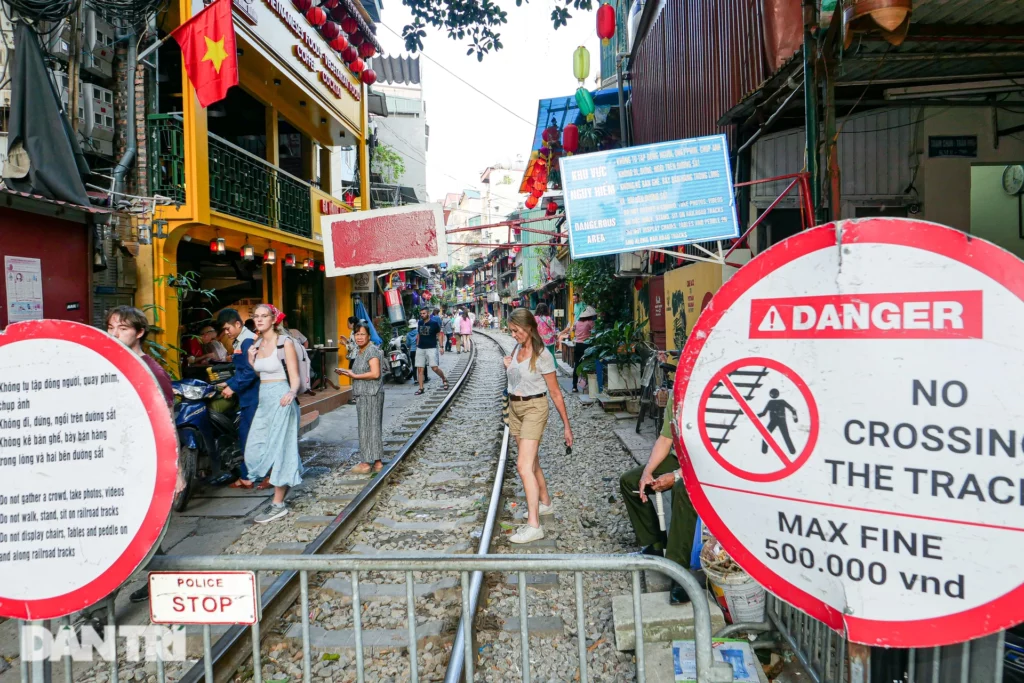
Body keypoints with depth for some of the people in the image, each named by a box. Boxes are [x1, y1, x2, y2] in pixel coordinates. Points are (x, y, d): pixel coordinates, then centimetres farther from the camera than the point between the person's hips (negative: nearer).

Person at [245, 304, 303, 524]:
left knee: (278, 448, -4)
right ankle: (282, 484, 26)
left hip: (281, 399, -7)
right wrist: (250, 360, 1)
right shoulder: (257, 344, 11)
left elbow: (294, 377, -11)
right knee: (255, 451, 6)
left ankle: (279, 504, 4)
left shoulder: (285, 342, -8)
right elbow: (257, 374, 18)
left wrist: (292, 393, -31)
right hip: (263, 399, 7)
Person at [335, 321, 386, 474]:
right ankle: (377, 461, 15)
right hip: (363, 395, 9)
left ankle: (366, 463, 0)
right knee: (373, 427, 10)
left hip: (371, 395, -9)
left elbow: (375, 374, -21)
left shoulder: (372, 350, -12)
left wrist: (354, 376, -15)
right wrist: (348, 373, 10)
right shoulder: (360, 351, 17)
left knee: (368, 427, -5)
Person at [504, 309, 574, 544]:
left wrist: (566, 425, -10)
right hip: (515, 408, 7)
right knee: (532, 462, 18)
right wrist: (507, 367, -1)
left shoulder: (541, 356, -15)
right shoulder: (516, 349, 5)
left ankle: (533, 526, -16)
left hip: (534, 408, -7)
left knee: (524, 465, -16)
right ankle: (545, 503, 36)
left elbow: (555, 392, -12)